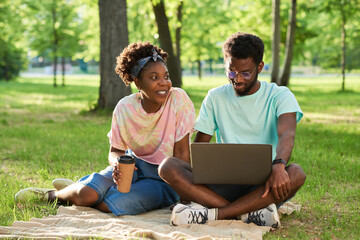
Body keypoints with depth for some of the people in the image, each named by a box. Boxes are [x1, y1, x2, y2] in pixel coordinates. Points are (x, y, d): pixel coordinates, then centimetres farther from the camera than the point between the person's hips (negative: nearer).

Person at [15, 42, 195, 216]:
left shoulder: (178, 99, -19)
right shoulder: (124, 107, -10)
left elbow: (181, 153, -16)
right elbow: (115, 151, -1)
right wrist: (118, 163, -26)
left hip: (164, 179, -2)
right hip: (135, 164, 3)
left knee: (113, 204, -28)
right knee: (86, 195, -22)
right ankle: (52, 195, 12)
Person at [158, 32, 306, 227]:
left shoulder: (279, 96, 2)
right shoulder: (215, 97, 12)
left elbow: (287, 135, -17)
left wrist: (279, 166, -39)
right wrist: (196, 172, -10)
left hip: (264, 186, -2)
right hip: (225, 184, 2)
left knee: (295, 174, -36)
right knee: (168, 167, -21)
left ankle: (211, 213, -34)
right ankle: (247, 211, -34)